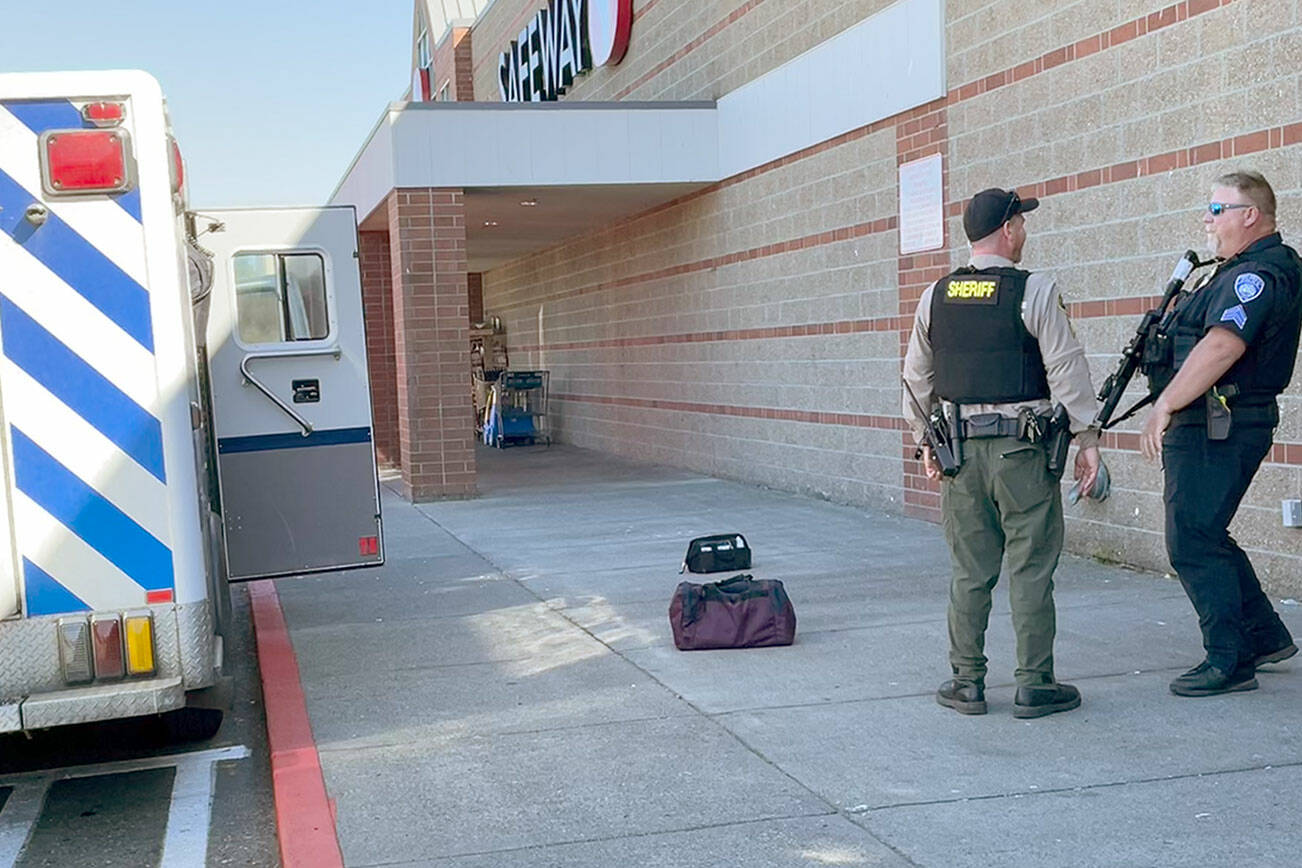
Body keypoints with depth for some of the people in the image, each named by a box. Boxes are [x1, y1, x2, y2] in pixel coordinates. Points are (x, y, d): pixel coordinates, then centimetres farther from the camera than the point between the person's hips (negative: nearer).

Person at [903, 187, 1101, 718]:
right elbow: (1067, 369, -8)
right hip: (1021, 451, -4)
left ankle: (966, 683, 15)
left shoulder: (936, 297, 7)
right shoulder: (1035, 292, -7)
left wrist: (926, 441, 22)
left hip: (959, 450, 4)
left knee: (970, 571, 10)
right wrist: (1087, 439, -3)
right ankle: (1034, 686, 8)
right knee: (1030, 570, 3)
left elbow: (916, 376, 13)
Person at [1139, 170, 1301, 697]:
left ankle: (1230, 662, 2)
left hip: (1216, 429, -11)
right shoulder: (1243, 270, 19)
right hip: (1208, 425, 11)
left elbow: (1222, 346, -29)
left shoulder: (1259, 273, -16)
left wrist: (1164, 406, -30)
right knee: (1203, 538, 19)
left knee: (1192, 544, -6)